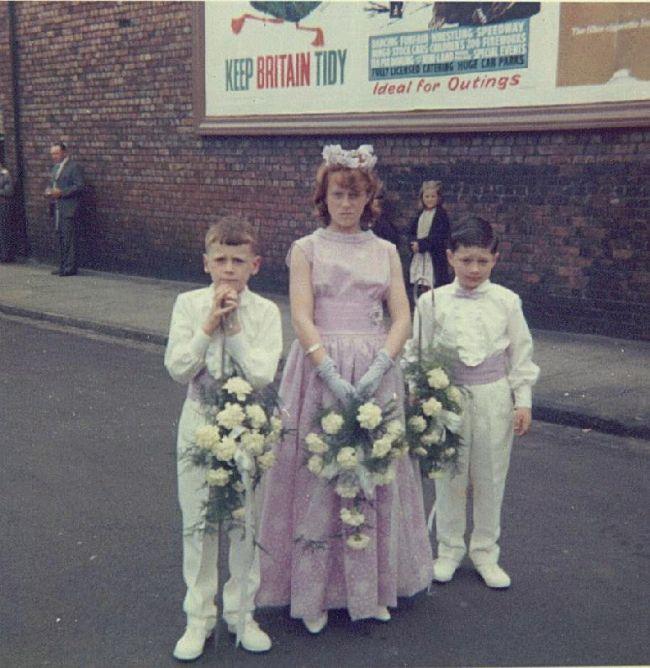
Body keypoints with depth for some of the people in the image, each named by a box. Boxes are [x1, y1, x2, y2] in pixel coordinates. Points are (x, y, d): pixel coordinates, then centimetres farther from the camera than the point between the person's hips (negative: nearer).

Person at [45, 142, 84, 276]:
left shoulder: (74, 166, -7)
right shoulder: (55, 167, 20)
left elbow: (79, 186, -13)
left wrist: (61, 192, -19)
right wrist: (49, 190, 6)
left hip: (68, 208, -8)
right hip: (57, 208, 8)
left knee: (69, 238, -8)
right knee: (61, 237, 10)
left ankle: (70, 267, -5)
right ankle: (62, 266, 15)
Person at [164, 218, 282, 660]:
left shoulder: (265, 311, -7)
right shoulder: (189, 305, -3)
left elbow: (262, 375, -18)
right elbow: (178, 368, -11)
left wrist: (233, 329, -20)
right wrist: (209, 326, -19)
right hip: (200, 420, 1)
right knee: (197, 523, 9)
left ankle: (241, 611, 29)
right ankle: (199, 617, 25)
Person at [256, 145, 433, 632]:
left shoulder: (386, 251, 10)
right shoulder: (306, 249, 3)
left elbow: (402, 318, 1)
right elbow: (302, 318, -7)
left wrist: (379, 367, -15)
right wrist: (332, 373, -19)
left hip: (376, 371, 2)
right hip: (319, 369, -2)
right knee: (316, 474, 2)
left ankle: (370, 587, 23)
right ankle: (314, 591, 16)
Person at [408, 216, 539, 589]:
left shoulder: (507, 301, -2)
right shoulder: (433, 301, -4)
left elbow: (521, 354, 3)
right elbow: (418, 352, 2)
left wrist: (523, 401, 1)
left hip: (494, 397, 1)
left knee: (491, 478, 10)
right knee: (449, 475, 10)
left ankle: (486, 553, 26)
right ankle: (449, 550, 27)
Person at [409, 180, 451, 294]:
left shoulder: (441, 214, -7)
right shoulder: (420, 214, 12)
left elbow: (439, 237, -14)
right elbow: (412, 232, 14)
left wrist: (421, 244, -17)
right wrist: (414, 243, -7)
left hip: (435, 256, -6)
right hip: (419, 256, 6)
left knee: (434, 284, -8)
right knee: (424, 286, 11)